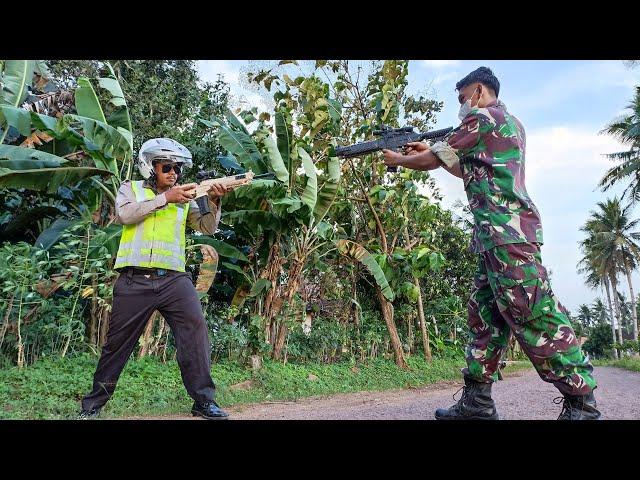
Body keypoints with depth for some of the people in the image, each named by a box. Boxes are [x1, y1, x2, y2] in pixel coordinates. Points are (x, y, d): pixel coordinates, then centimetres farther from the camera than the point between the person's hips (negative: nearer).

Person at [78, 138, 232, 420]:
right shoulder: (131, 189, 11)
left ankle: (204, 400, -7)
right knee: (117, 342, 9)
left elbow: (208, 228, 9)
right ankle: (93, 404, 27)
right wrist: (165, 198, -13)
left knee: (195, 329, -15)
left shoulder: (184, 198, 15)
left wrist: (214, 201, -8)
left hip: (174, 279, 1)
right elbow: (125, 214, -10)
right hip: (134, 280, -1)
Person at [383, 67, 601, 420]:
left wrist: (398, 159, 20)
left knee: (534, 316, -10)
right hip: (499, 236, 10)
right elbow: (466, 170, 34)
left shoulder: (482, 117, -2)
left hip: (507, 233, -10)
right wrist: (427, 150, 34)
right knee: (483, 316, 8)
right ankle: (477, 401, 11)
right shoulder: (508, 122, 27)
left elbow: (434, 161, 2)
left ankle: (581, 404, -3)